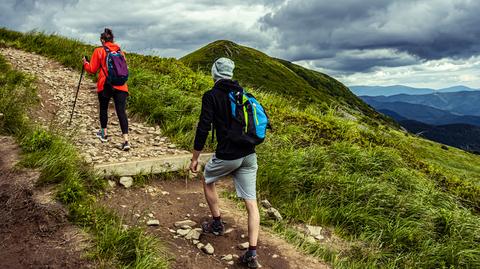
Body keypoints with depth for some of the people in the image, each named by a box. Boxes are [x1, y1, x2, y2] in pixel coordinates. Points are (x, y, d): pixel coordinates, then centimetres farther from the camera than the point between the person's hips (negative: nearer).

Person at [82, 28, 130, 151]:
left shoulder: (99, 51, 0)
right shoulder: (120, 51, 11)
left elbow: (92, 69, 2)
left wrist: (85, 63, 21)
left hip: (105, 85, -2)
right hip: (120, 85, 2)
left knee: (103, 108, 20)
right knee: (121, 111, -5)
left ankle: (104, 133, 33)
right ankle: (126, 140, -16)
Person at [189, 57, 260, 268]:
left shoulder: (211, 96, -5)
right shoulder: (243, 93, 12)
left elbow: (203, 129, -10)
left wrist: (194, 159, -2)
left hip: (227, 155, -5)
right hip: (249, 155, 5)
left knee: (207, 180, 25)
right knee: (251, 203, 5)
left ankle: (217, 224, 33)